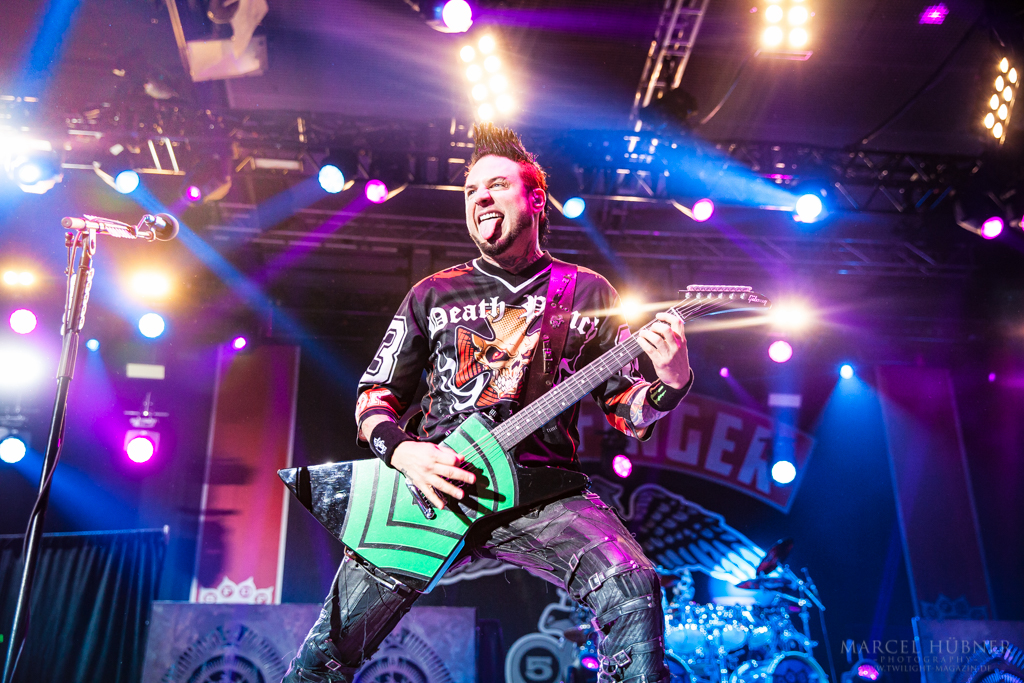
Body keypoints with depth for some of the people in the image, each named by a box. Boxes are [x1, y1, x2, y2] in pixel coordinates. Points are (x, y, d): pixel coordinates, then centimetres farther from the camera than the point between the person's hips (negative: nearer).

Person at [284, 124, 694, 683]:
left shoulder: (590, 294, 11)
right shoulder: (433, 294, 13)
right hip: (430, 484, 1)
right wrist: (402, 451, -8)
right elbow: (374, 392, 14)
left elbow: (627, 411, 10)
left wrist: (669, 385, -12)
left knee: (633, 591, -28)